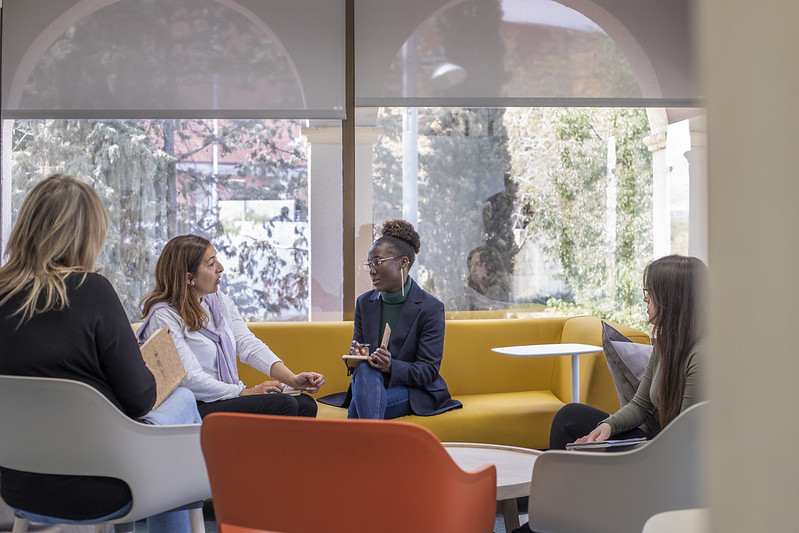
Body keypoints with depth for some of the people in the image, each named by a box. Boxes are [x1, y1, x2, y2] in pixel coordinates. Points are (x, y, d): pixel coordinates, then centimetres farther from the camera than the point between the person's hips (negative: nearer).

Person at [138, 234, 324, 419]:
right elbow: (192, 380, -18)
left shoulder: (219, 299, 12)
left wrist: (292, 379, -9)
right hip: (196, 409, -8)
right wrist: (245, 392, -18)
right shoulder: (164, 317, -13)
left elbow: (248, 344, 4)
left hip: (230, 394, 8)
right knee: (284, 404, -25)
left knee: (305, 404, -14)